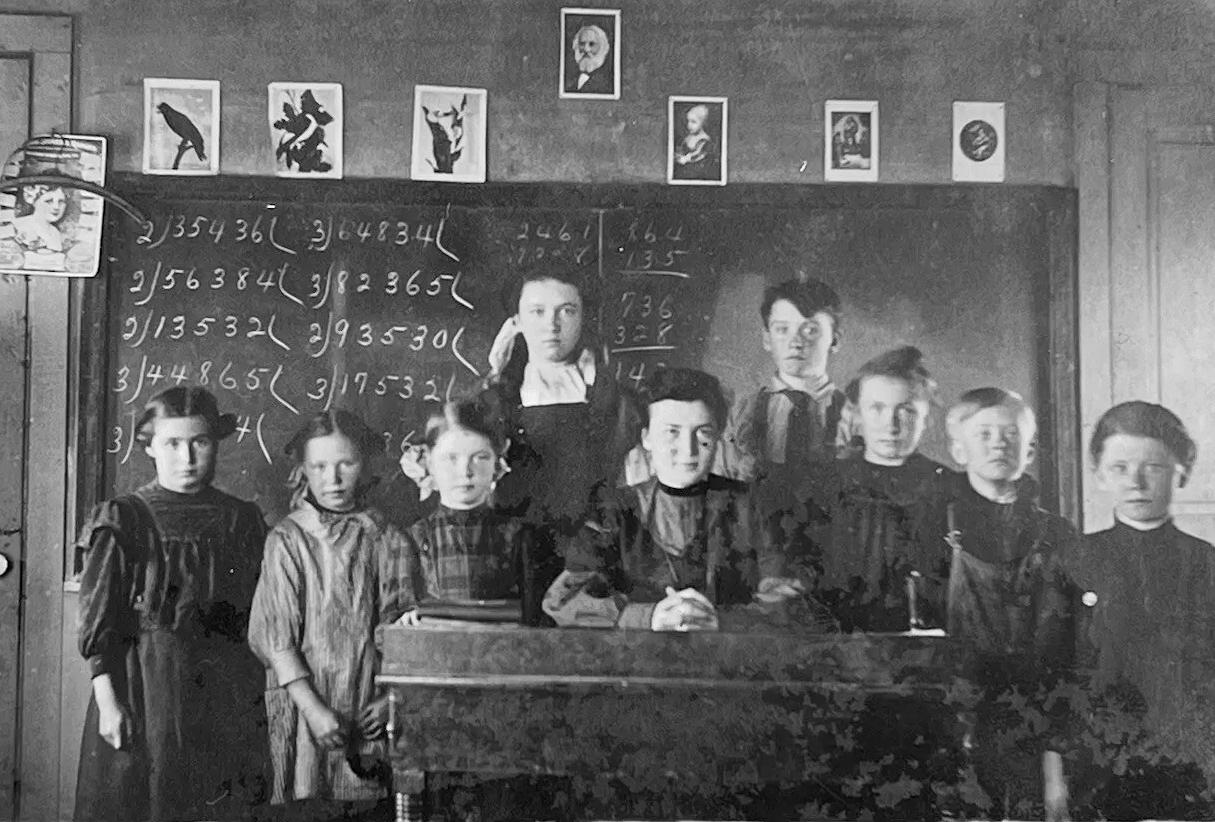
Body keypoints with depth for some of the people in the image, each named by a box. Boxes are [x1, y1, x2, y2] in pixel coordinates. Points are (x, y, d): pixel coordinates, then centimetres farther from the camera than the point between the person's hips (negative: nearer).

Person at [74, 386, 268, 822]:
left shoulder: (243, 519, 6)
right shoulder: (121, 519, -2)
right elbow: (98, 621, -5)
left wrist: (258, 699, 7)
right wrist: (108, 700, -10)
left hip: (226, 696, 3)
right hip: (145, 690, -2)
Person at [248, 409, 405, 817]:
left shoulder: (386, 540, 1)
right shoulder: (287, 541, -4)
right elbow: (275, 635, -7)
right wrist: (313, 708, -13)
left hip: (368, 710, 2)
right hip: (305, 701, -2)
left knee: (367, 807, 5)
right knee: (308, 806, 1)